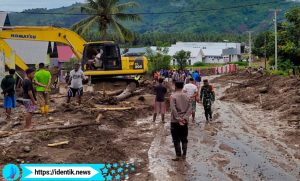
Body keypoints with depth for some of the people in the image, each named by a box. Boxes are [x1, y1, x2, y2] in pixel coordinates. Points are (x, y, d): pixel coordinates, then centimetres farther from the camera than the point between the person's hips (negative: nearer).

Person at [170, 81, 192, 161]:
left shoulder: (173, 96, -9)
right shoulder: (186, 96, 5)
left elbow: (173, 109, -18)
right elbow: (190, 108, -3)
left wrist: (178, 119, -15)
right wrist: (185, 117, -9)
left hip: (175, 121, -4)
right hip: (184, 121, 5)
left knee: (176, 140, 3)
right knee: (184, 139, 13)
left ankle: (178, 156, 3)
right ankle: (184, 155, 16)